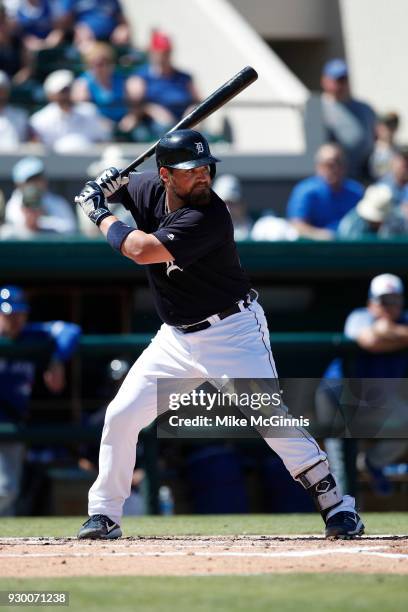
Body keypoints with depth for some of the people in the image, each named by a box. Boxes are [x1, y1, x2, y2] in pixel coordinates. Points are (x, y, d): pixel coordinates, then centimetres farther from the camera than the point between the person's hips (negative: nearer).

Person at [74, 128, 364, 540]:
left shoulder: (209, 217, -26)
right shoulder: (149, 189, -4)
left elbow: (141, 250, -30)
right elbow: (120, 187, 21)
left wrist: (100, 215, -14)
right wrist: (105, 186, -5)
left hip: (232, 332, -7)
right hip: (176, 337, 7)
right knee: (120, 416, 3)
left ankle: (335, 504, -8)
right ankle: (104, 515, 15)